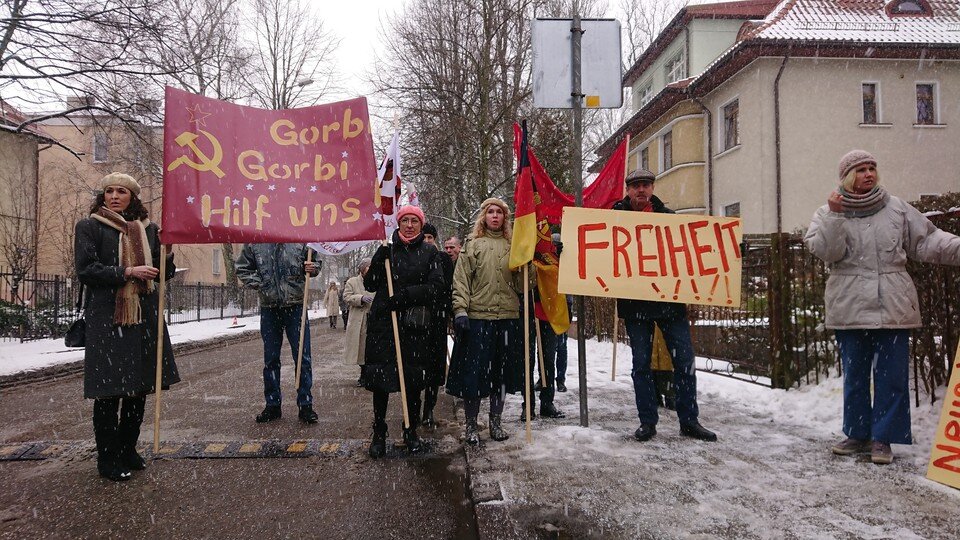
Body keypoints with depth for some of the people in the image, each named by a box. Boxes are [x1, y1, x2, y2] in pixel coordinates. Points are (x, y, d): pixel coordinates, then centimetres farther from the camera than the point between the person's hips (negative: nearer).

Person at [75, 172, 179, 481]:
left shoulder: (147, 229, 13)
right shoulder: (89, 227, 2)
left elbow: (161, 273, 14)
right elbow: (85, 270, -7)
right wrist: (126, 273, -16)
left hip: (144, 317, 5)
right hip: (107, 319, -4)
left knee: (140, 387, 9)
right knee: (109, 391, -2)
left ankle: (127, 451, 25)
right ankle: (108, 459, 11)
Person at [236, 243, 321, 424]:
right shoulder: (254, 243, 1)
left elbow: (316, 260, 11)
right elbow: (242, 268, 11)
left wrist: (312, 268, -11)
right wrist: (258, 284, -4)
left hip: (296, 306, -1)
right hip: (269, 307, 2)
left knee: (303, 357, -1)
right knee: (270, 359, 10)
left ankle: (305, 405, 9)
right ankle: (272, 405, 22)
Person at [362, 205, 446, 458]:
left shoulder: (430, 253, 8)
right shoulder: (386, 250, 9)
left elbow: (436, 286, -4)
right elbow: (369, 285, 4)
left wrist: (405, 295, -15)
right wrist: (380, 259, -12)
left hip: (416, 325, 0)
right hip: (383, 323, 0)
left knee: (414, 380, 6)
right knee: (380, 379, 2)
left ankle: (411, 432, 24)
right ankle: (379, 434, 17)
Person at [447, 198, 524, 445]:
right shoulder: (473, 245, 5)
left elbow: (521, 283, 14)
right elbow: (461, 280, -2)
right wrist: (460, 310, -13)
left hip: (508, 316, 3)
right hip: (478, 317, -3)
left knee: (502, 370, 10)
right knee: (474, 371, 0)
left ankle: (495, 422, 24)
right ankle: (471, 424, 15)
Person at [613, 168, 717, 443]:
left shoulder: (668, 215, 10)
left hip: (671, 300, 2)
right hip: (635, 304, -2)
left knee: (684, 361, 5)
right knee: (641, 364, 6)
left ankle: (689, 420, 17)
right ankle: (647, 421, 17)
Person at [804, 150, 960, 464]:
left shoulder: (897, 209, 7)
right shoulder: (828, 214, 3)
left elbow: (927, 240, 8)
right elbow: (826, 251, -11)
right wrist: (834, 215, -20)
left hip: (893, 307, 1)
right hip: (850, 308, -1)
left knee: (892, 375, 2)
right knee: (854, 374, 9)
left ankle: (882, 438, 12)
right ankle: (857, 433, 23)